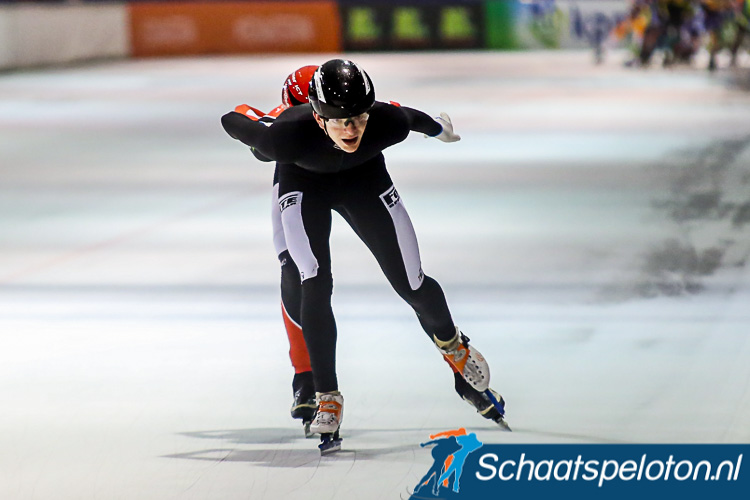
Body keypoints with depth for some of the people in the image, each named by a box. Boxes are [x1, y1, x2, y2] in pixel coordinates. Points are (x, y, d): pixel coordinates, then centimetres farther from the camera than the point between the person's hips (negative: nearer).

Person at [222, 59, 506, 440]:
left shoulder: (388, 124, -36)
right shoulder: (287, 136, -41)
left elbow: (412, 118, -11)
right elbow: (232, 122, -23)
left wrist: (438, 129, 12)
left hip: (364, 179, 2)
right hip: (304, 185, -2)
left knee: (412, 286, 2)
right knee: (315, 287, -19)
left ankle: (449, 341, 35)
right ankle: (327, 398, -4)